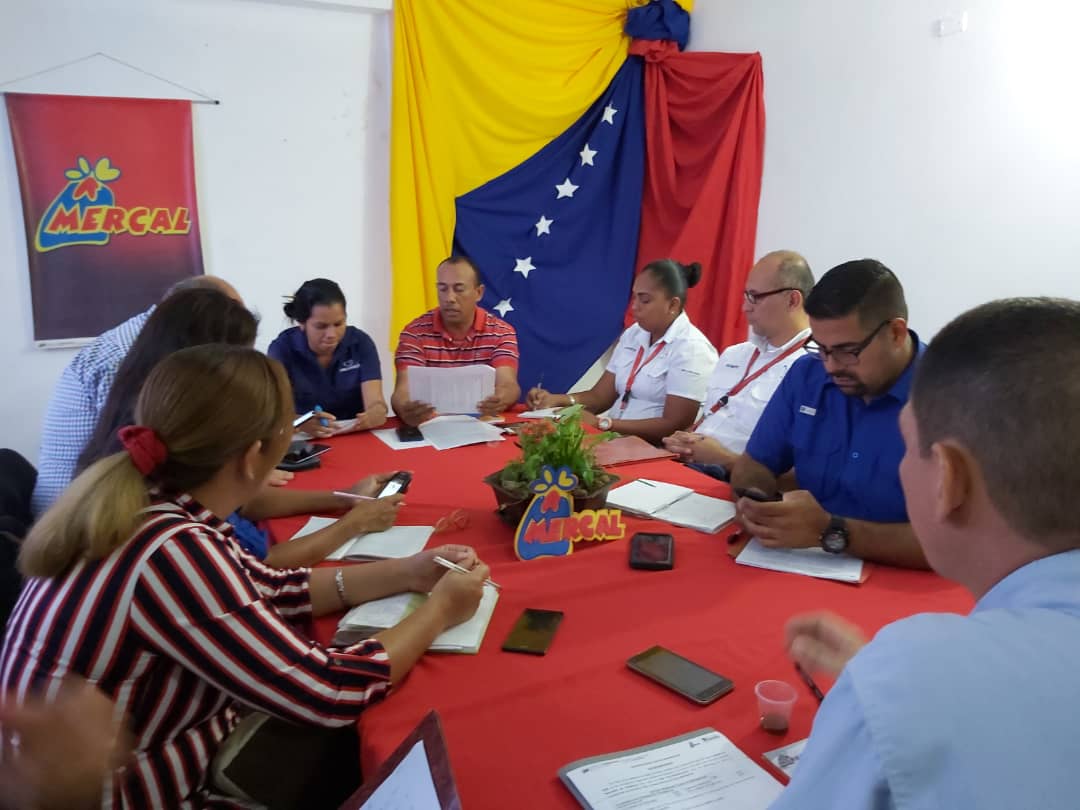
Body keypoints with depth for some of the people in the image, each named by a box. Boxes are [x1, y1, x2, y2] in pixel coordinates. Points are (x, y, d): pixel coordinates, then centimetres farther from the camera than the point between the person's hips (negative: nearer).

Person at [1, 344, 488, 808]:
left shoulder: (153, 505, -6)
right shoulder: (171, 553, -31)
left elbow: (271, 592, 8)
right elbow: (331, 694, -26)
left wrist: (406, 574, 1)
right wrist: (439, 610, -11)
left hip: (143, 767, 7)